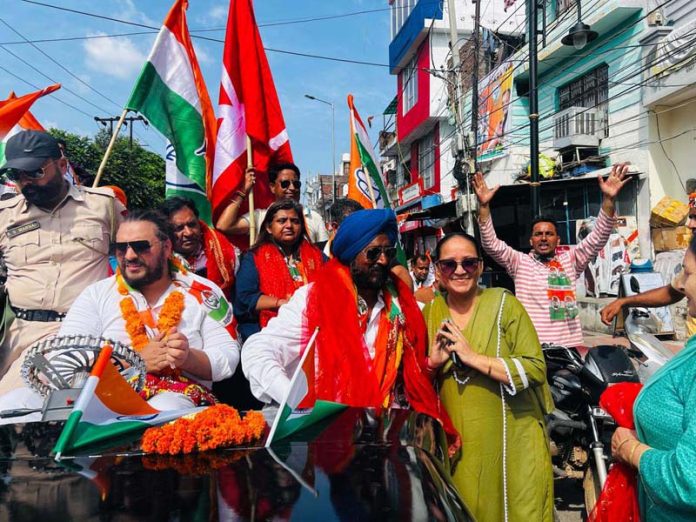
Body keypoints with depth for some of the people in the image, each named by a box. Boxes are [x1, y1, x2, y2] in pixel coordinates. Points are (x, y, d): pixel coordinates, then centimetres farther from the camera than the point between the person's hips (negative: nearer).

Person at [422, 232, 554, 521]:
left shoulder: (504, 304, -7)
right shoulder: (430, 312, 3)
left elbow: (536, 369, -15)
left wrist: (473, 357, -22)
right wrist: (433, 362, -12)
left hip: (512, 440, -3)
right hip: (458, 443, 3)